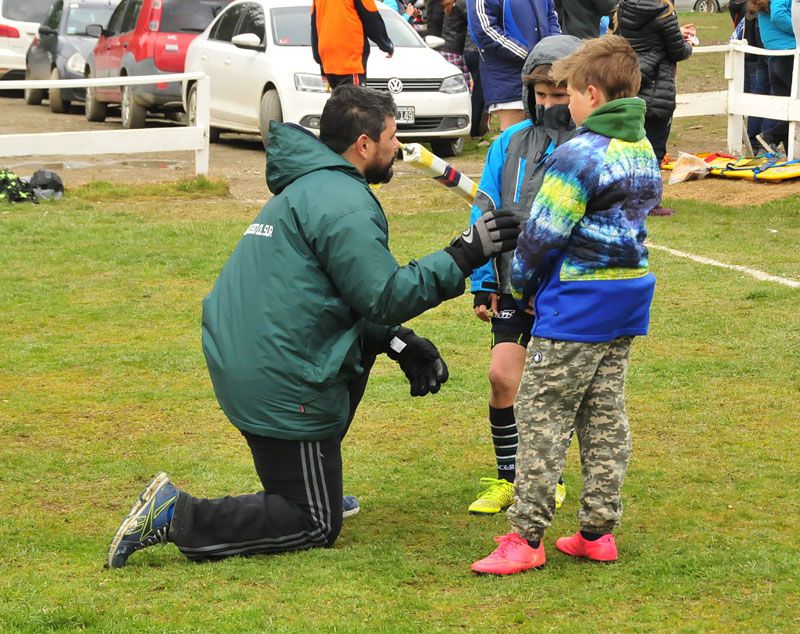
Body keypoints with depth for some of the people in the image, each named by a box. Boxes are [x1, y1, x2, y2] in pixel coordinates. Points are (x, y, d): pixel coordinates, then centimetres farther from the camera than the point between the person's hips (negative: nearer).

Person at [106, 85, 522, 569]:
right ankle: (178, 518, -10)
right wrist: (463, 258, -9)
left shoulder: (309, 186, 17)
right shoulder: (344, 206, -16)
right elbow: (385, 297, -16)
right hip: (282, 385, -10)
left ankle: (316, 485, 31)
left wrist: (399, 343, 11)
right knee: (316, 528, 2)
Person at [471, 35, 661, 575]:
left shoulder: (580, 154, -17)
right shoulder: (644, 151, 10)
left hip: (577, 302, -8)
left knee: (542, 414, -3)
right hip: (628, 297, 8)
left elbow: (543, 233, -14)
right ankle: (598, 530, 14)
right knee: (605, 415, 12)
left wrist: (522, 283, 4)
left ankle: (527, 536, -2)